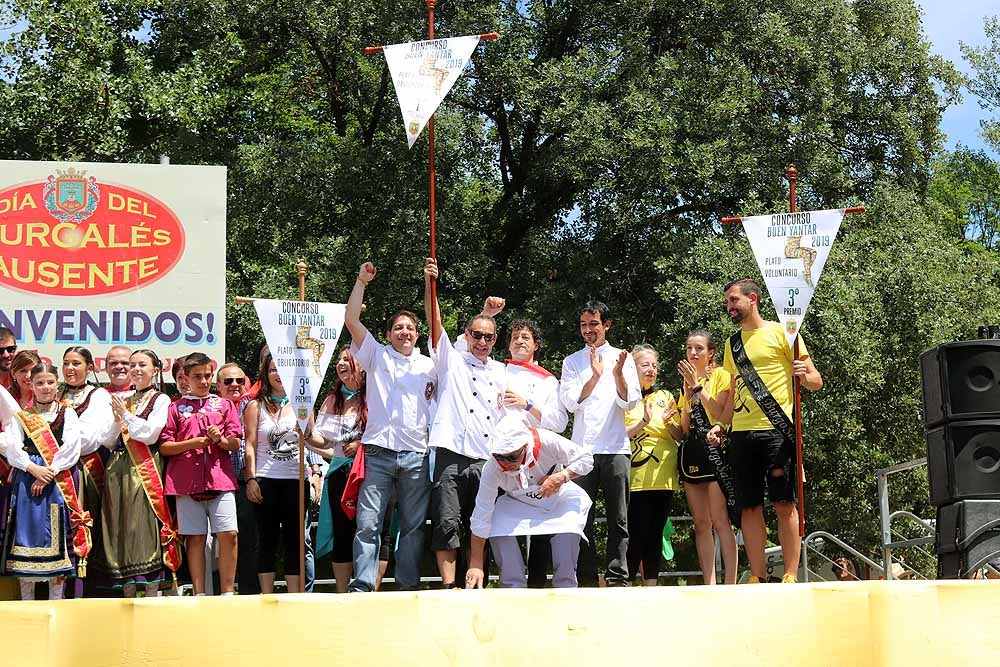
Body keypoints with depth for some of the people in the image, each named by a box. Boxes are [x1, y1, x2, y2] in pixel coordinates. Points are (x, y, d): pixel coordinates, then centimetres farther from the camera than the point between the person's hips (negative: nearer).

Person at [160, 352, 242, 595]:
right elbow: (164, 446, 5)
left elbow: (235, 443, 11)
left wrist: (220, 439, -10)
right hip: (187, 481, 0)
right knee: (195, 538, 1)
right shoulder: (176, 407, 11)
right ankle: (199, 595, 6)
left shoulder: (224, 405, 15)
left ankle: (227, 594, -2)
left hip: (220, 479, 1)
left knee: (228, 535, -9)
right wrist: (193, 443, -8)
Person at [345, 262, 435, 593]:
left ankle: (409, 585, 11)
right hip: (379, 451, -2)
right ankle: (362, 586, -6)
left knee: (414, 525, 5)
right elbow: (352, 320, 0)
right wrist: (361, 281, -4)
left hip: (416, 455, 3)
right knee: (368, 523, -7)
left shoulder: (428, 365, 17)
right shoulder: (377, 356, 10)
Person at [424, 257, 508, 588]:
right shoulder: (452, 360, 9)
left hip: (487, 460, 4)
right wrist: (429, 283, -16)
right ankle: (449, 587, -11)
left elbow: (507, 417, 20)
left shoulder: (501, 373, 18)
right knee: (447, 522, -9)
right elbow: (435, 321, -4)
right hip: (452, 453, -4)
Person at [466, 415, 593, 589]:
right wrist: (476, 565, -29)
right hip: (518, 503, 1)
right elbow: (481, 517, -28)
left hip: (559, 496, -1)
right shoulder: (492, 468, -31)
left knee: (567, 530, -29)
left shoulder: (547, 442, -33)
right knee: (498, 530, -25)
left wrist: (561, 477, -35)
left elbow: (586, 458, -18)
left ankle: (566, 589, -12)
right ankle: (514, 590, -11)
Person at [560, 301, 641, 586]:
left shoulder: (622, 358, 9)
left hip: (616, 448, 0)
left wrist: (618, 374, -17)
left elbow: (629, 402, 1)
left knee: (618, 519, -1)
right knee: (581, 517, -1)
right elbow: (571, 403, 0)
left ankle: (617, 578, 1)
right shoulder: (572, 361, 11)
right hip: (582, 448, 0)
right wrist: (595, 375, -13)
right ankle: (587, 578, 3)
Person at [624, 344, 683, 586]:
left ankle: (651, 584, 8)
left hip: (664, 475, 4)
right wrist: (643, 422, -18)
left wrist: (669, 423, -7)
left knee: (656, 533, 5)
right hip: (637, 477, -4)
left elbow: (681, 435, 13)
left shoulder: (665, 396, 15)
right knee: (638, 534, -9)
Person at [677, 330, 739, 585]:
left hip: (716, 451, -7)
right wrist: (687, 393, 1)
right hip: (692, 454, 7)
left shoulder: (721, 375, 1)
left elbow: (722, 414, -13)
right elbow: (685, 429, 13)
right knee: (701, 525, 2)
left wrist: (698, 386, -11)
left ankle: (730, 583, -16)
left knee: (720, 521, -13)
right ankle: (709, 585, 1)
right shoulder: (688, 382, 19)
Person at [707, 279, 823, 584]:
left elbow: (815, 381, -1)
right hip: (741, 433, 6)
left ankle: (791, 577, -6)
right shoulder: (733, 344, 20)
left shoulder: (781, 332, 2)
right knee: (749, 506, 2)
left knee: (784, 503, -6)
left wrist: (804, 375, -23)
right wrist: (720, 424, 13)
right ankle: (757, 578, 5)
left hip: (776, 429, -6)